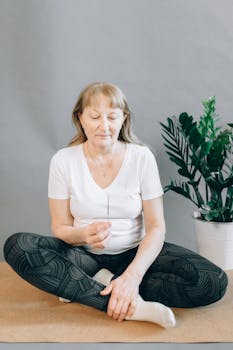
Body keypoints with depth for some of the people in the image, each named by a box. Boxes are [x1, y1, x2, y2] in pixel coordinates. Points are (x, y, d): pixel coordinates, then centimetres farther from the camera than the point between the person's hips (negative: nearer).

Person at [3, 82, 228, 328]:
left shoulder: (142, 157, -8)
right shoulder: (63, 160, -6)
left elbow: (156, 227, -10)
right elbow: (60, 227, -4)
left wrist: (132, 276, -27)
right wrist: (83, 234, -28)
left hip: (134, 252, 0)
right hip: (84, 254, 1)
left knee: (213, 282, -24)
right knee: (16, 246, -28)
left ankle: (82, 288, -18)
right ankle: (132, 304, -30)